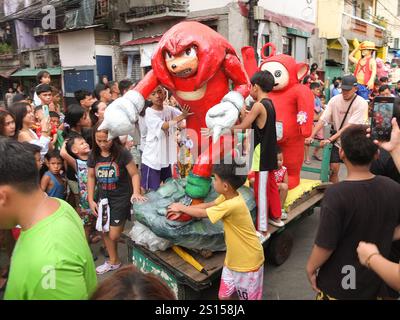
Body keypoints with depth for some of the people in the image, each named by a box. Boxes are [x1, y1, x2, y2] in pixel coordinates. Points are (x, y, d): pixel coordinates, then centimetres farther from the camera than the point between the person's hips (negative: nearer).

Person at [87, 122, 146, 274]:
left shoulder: (122, 153, -17)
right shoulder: (94, 155, -4)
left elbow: (134, 174, -13)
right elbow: (91, 177, 7)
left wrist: (136, 192, -28)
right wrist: (91, 200, 4)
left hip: (121, 197, -5)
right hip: (104, 198, 5)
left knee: (114, 235, -5)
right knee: (105, 232, 13)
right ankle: (113, 261, 32)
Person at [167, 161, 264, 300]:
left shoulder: (232, 205, -33)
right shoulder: (229, 195, -6)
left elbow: (201, 213, -21)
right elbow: (208, 205, 7)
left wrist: (181, 207, -4)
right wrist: (181, 211, 1)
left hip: (248, 261, -8)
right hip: (233, 258, 8)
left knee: (248, 297, 14)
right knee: (223, 296, 17)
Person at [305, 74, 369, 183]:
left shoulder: (361, 103, -18)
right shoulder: (335, 100, -8)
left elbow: (349, 126, -26)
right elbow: (322, 120, -13)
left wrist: (330, 139, -34)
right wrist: (311, 136, -25)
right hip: (338, 141, 2)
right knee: (333, 168, -1)